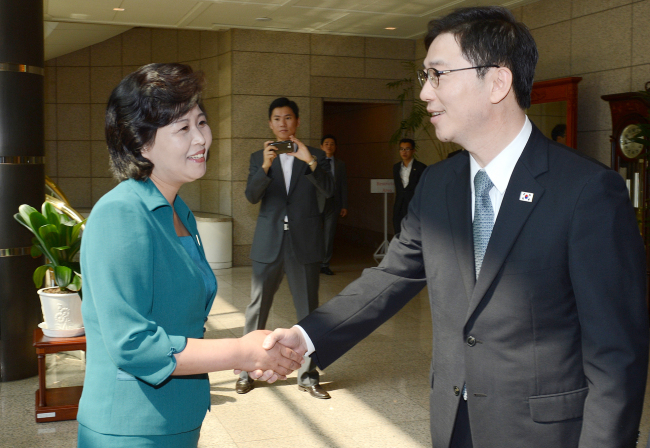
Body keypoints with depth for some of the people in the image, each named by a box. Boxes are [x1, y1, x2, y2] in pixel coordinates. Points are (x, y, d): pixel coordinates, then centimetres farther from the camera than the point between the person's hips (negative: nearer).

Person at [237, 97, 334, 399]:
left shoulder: (315, 156, 6)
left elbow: (328, 191, -8)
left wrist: (310, 162, -23)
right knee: (257, 308, 4)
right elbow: (251, 196, -6)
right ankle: (247, 371, 17)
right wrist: (265, 167, -22)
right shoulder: (259, 158, 8)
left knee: (307, 311, 5)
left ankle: (308, 376, 16)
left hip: (305, 243, 0)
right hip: (269, 243, 1)